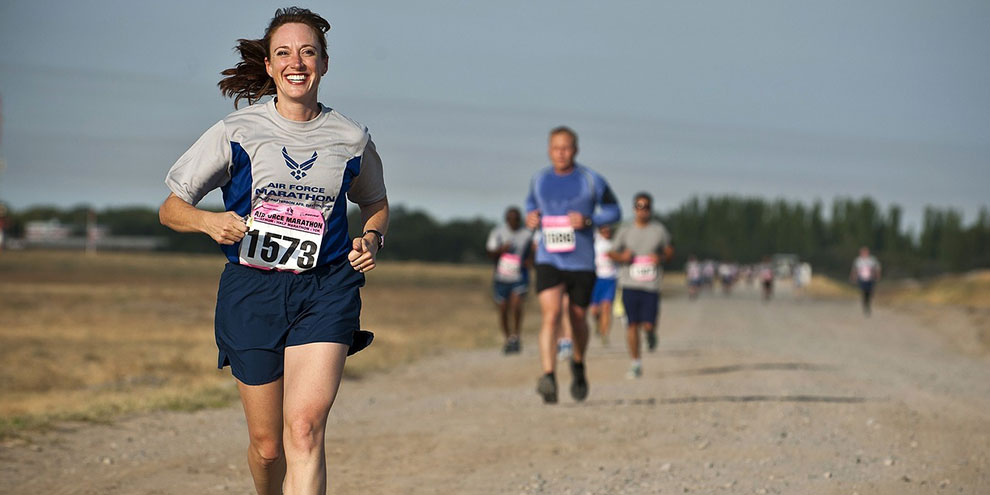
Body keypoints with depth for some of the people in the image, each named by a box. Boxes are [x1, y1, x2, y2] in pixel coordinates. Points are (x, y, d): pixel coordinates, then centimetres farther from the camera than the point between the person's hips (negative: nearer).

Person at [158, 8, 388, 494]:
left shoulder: (351, 138, 6)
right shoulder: (236, 132, 1)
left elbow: (375, 202, 25)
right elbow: (170, 208, 5)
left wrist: (371, 239, 4)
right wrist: (210, 222, -16)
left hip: (326, 290, 0)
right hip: (252, 291, 0)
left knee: (305, 427, -19)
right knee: (267, 443, 5)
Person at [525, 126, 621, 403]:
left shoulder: (591, 181, -2)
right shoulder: (539, 180, 6)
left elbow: (613, 211, 5)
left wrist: (588, 220, -13)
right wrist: (530, 217, 3)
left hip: (582, 263, 0)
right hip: (548, 261, 1)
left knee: (577, 319, 11)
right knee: (550, 314, -19)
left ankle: (578, 365, 42)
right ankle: (549, 378, -30)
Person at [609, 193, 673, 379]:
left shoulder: (659, 230, 4)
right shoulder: (625, 230, 5)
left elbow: (669, 251, 13)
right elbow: (614, 253, 13)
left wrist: (661, 257, -9)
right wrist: (623, 257, -9)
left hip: (651, 285, -1)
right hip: (630, 284, 1)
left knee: (648, 325, -8)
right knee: (632, 324, -3)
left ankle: (651, 333, 31)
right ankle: (635, 364, 8)